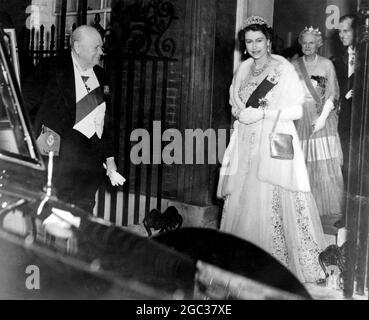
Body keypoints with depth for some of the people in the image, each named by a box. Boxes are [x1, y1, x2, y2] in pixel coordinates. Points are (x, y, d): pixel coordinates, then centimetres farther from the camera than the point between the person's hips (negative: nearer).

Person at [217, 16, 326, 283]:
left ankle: (278, 263, 7)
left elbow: (297, 110, -7)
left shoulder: (284, 69, -5)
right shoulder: (244, 69, 12)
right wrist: (241, 114, 0)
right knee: (239, 200, 4)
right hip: (246, 145, 5)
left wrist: (262, 113, -14)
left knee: (271, 204, -6)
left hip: (275, 144, -5)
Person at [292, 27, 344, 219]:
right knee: (303, 165, 0)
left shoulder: (326, 64, 4)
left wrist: (322, 118, -12)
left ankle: (328, 207, 4)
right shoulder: (295, 66, 11)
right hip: (301, 119, 2)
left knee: (325, 165, -5)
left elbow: (333, 94, -1)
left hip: (322, 117, -2)